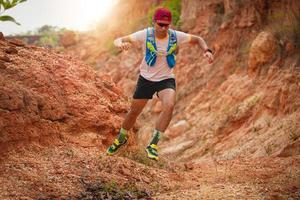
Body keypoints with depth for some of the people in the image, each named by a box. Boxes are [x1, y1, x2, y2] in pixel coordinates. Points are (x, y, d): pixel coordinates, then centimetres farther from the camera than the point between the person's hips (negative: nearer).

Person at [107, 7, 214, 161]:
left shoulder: (176, 36, -14)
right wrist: (121, 44, -47)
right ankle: (121, 138, 42)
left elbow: (198, 39, 1)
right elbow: (118, 40, -22)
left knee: (169, 105, -28)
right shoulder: (145, 34, -19)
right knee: (134, 111, 11)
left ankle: (153, 145, -18)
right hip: (146, 79, 0)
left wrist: (207, 50, -19)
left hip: (166, 79, 0)